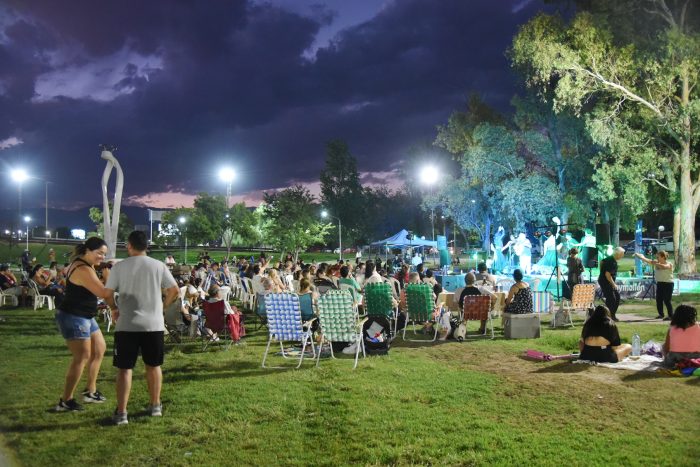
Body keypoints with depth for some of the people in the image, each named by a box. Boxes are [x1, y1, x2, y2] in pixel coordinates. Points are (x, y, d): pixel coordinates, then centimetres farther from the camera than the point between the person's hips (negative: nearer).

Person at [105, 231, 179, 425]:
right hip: (154, 324, 2)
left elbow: (107, 294, -4)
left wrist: (114, 309, 16)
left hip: (127, 325, -2)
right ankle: (155, 406, 26)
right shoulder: (159, 266, 1)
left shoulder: (119, 267, -3)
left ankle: (121, 413, 2)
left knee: (124, 368, 5)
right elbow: (175, 291, -1)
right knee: (153, 365, 16)